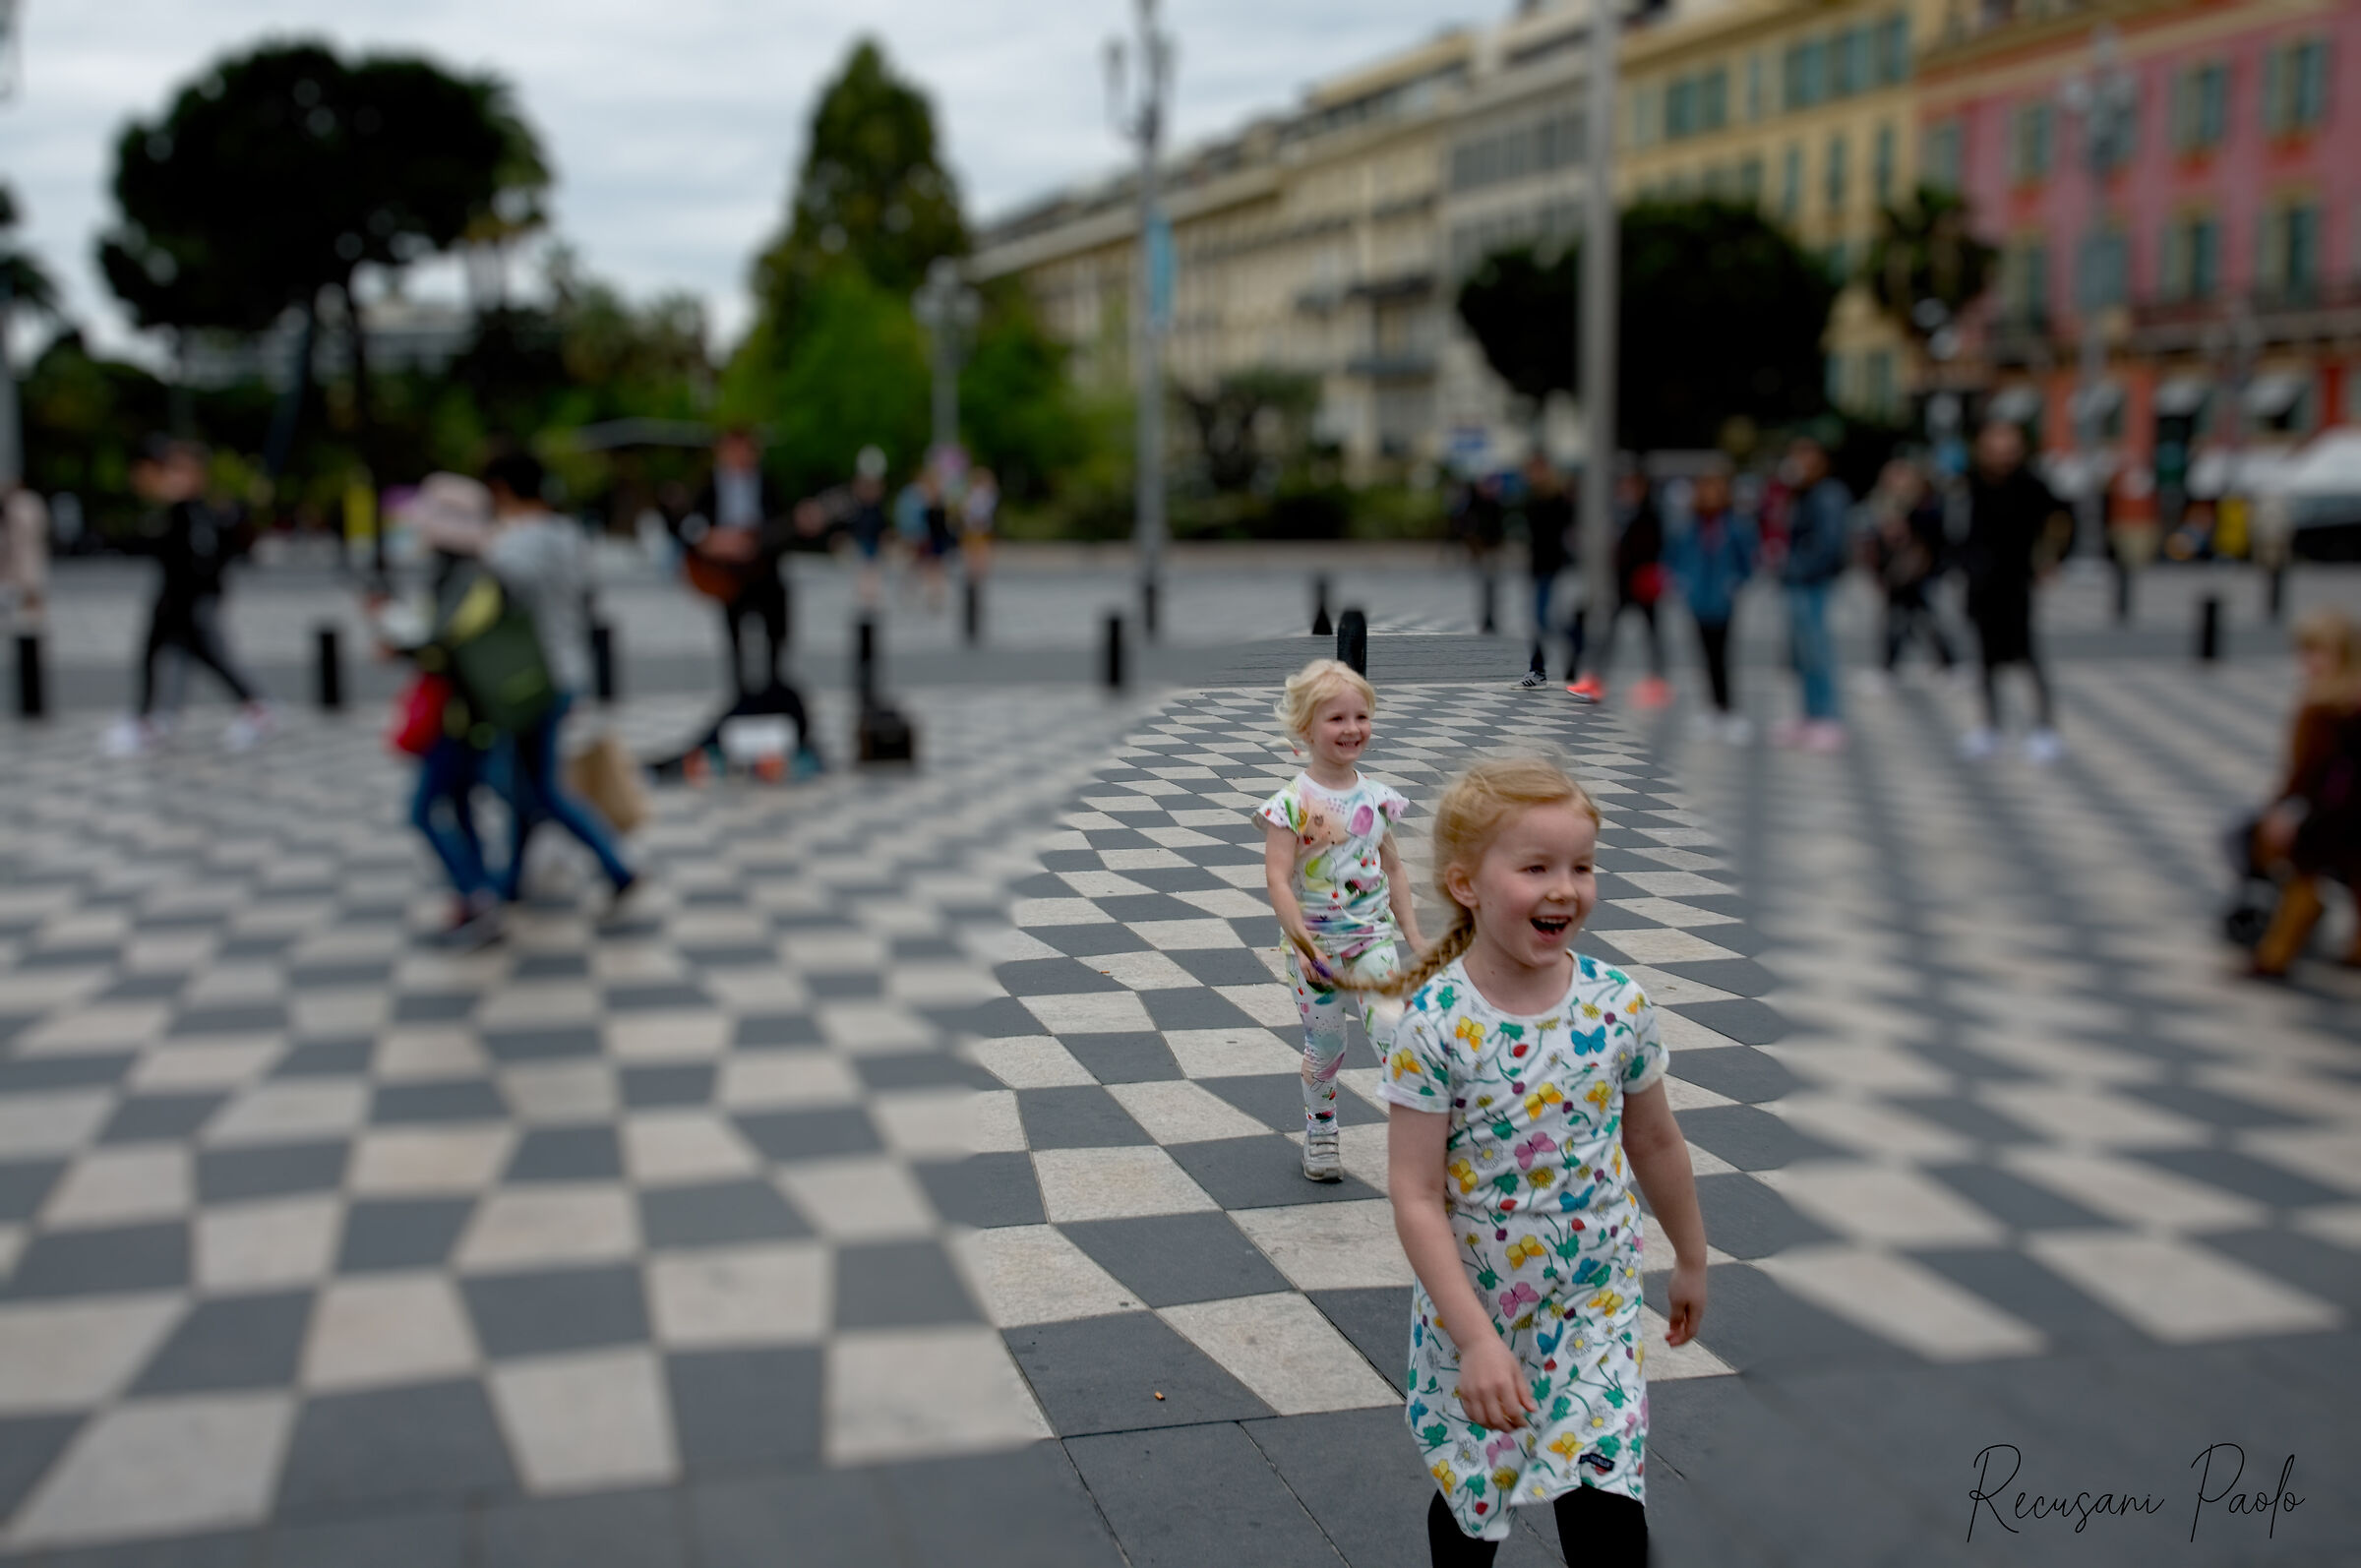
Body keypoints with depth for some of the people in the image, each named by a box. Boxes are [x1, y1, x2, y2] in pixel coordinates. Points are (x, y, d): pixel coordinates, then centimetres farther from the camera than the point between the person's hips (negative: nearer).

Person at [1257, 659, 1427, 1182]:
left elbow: (1392, 866, 10)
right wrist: (1303, 942, -24)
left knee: (1391, 1027, -16)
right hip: (1316, 943, -3)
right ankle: (1319, 1130, 31)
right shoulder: (1292, 804, -14)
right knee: (1325, 1042, 9)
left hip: (1373, 936, 3)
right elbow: (1277, 879, -17)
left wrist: (1413, 933, 8)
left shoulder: (1376, 796, 1)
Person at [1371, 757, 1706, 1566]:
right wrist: (1476, 1340, -23)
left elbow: (1655, 1142, 7)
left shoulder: (1618, 1006, -10)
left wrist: (1690, 1261, 18)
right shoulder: (1436, 1023, -20)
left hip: (1596, 1305, 2)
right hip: (1471, 1308, -1)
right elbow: (1415, 1197, -19)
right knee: (1469, 1498, 16)